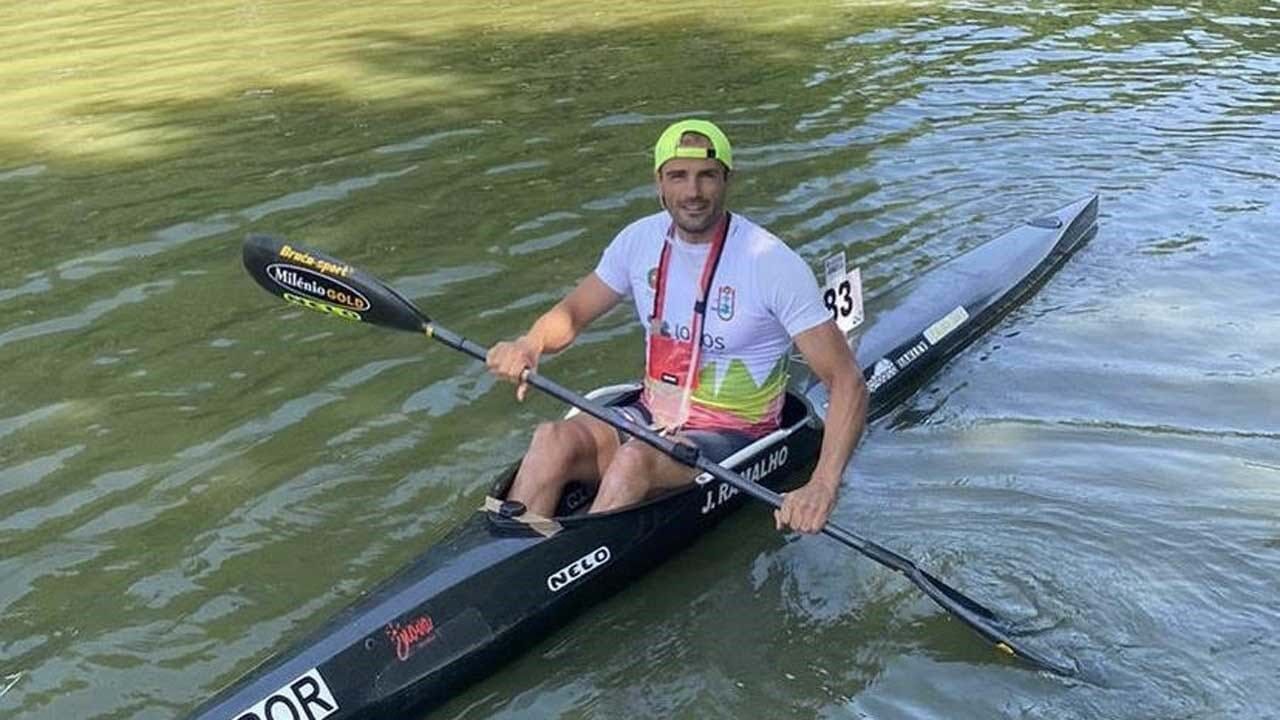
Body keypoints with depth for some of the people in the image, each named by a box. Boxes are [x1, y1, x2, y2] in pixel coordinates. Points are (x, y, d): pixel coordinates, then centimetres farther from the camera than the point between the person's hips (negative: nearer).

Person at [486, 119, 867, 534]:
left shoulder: (772, 263, -15)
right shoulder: (641, 240, 0)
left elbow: (848, 383, -17)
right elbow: (572, 312, 13)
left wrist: (823, 487, -32)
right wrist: (529, 345, -12)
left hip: (732, 441, -4)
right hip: (650, 418, 5)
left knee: (636, 458, -34)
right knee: (553, 440, -24)